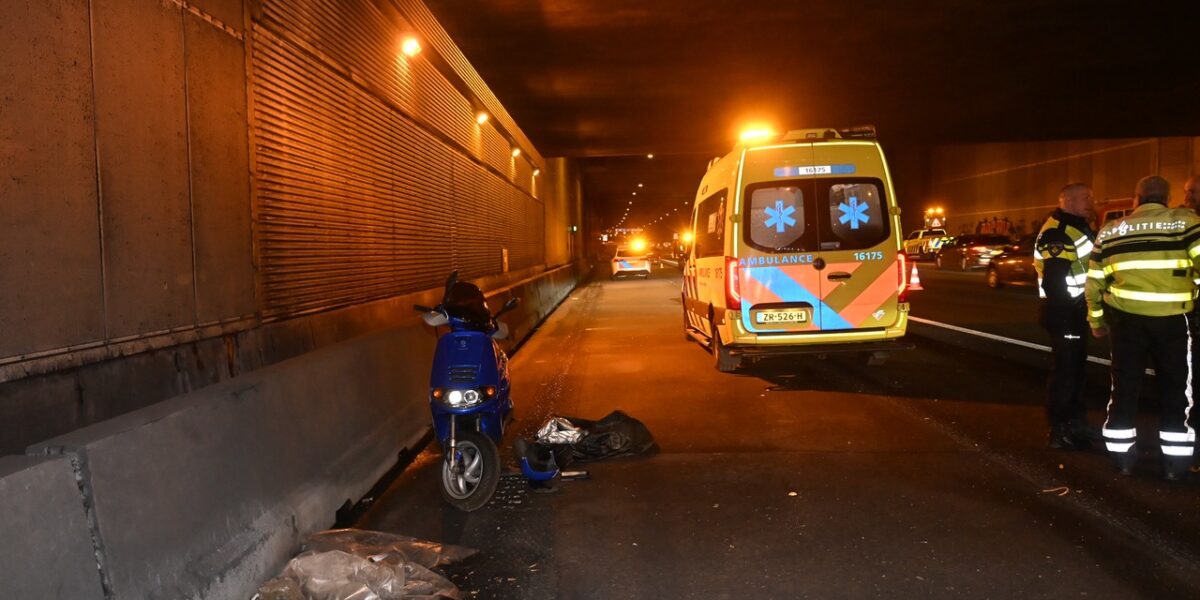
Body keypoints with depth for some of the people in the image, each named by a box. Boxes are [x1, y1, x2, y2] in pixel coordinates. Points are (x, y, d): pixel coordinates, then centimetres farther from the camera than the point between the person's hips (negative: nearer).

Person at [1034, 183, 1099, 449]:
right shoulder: (1057, 232, -18)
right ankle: (1059, 432, 2)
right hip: (1065, 312, -11)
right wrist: (1065, 316, -25)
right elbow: (1054, 280, -25)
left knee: (1076, 367, 19)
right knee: (1065, 370, -5)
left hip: (1075, 310, 11)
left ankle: (1075, 422, 31)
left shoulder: (1078, 227, 16)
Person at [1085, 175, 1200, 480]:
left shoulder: (1110, 230, 9)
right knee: (1174, 390, 11)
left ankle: (1122, 457, 19)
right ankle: (1175, 463, 16)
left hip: (1125, 318, 2)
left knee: (1124, 387, 12)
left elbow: (1094, 281, 12)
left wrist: (1096, 320, 22)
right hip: (1172, 319, -2)